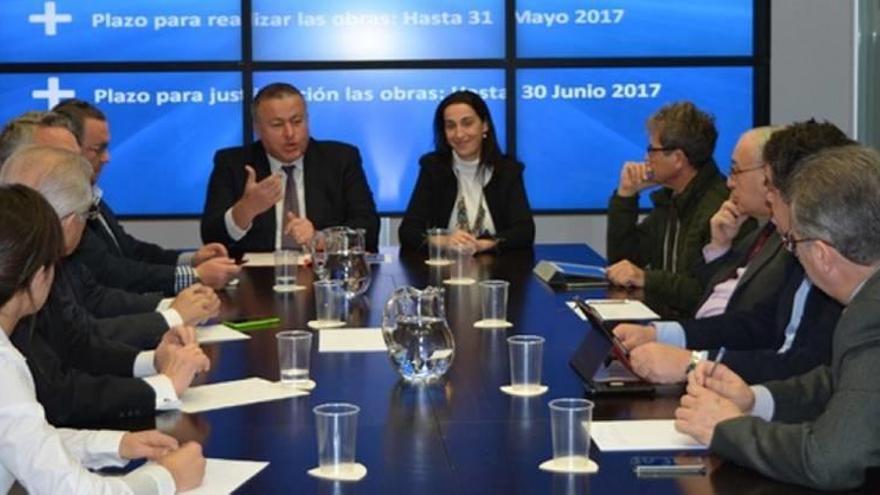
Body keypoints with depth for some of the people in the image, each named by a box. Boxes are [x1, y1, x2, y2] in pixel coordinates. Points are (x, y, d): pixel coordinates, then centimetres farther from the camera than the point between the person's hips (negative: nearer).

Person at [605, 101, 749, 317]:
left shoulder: (723, 208, -17)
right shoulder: (670, 198, 12)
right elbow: (622, 259, 16)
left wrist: (646, 278, -22)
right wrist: (626, 194, 7)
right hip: (659, 317, 8)